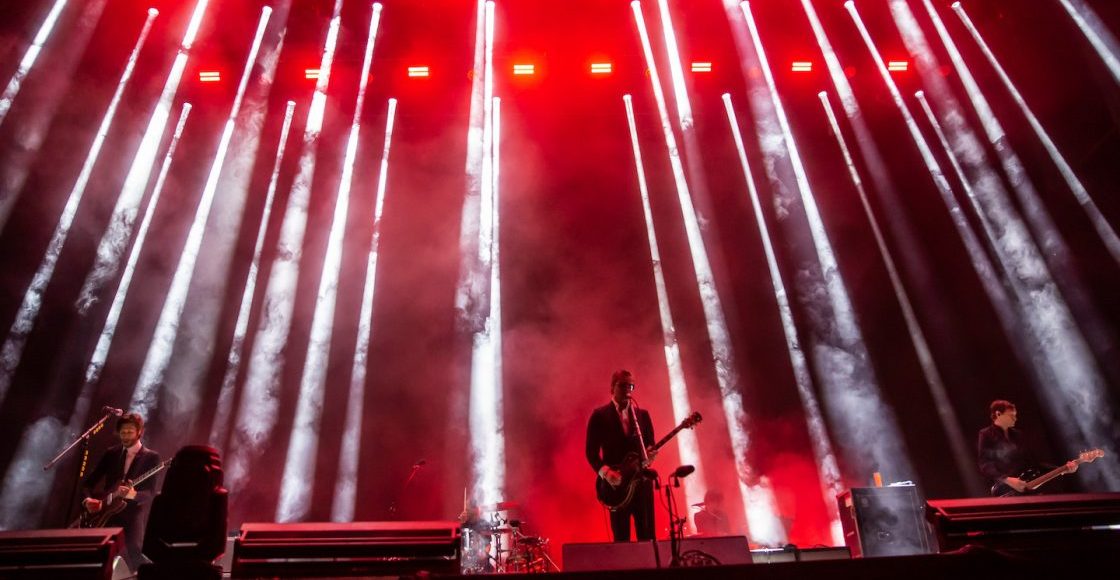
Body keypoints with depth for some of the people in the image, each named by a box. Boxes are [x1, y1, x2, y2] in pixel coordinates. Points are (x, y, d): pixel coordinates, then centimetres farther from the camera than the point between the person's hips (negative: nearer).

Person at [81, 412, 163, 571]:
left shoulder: (151, 457, -1)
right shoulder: (111, 453, 12)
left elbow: (151, 493, -8)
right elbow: (88, 482, 13)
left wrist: (133, 494, -28)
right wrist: (88, 500, -7)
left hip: (133, 516, -4)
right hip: (108, 514, 4)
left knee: (133, 557, -14)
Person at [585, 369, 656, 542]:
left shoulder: (642, 414, 13)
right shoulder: (599, 415, 1)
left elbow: (650, 444, 11)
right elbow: (591, 451, -2)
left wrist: (649, 454, -12)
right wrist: (604, 471, -17)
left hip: (642, 480, 3)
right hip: (615, 483, -3)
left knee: (647, 535, 4)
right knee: (621, 537, 1)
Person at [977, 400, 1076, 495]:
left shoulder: (1016, 435, 20)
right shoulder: (986, 435, -3)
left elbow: (1032, 461, 16)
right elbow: (985, 465, -13)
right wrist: (1007, 480, -26)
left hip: (1026, 488, 7)